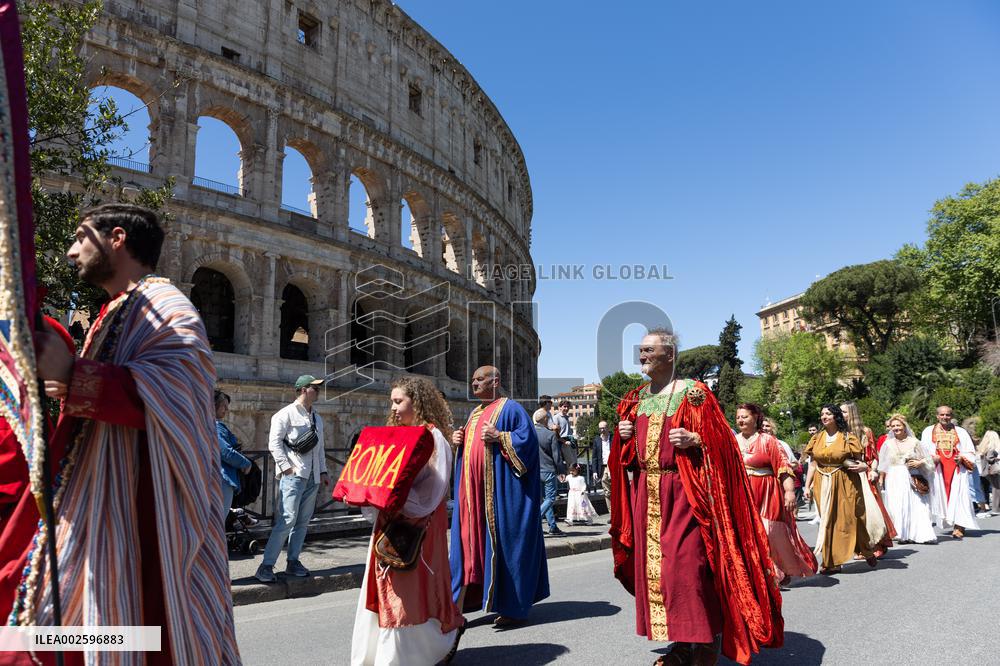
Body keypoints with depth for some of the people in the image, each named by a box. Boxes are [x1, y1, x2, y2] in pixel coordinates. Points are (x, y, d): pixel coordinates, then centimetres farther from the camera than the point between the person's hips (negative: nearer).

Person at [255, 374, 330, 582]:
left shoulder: (317, 418, 19)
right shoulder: (287, 414, -4)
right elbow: (274, 443, -9)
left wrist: (323, 471, 15)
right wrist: (286, 467, -14)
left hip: (312, 476, 7)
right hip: (293, 475, -7)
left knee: (303, 521, 10)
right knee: (287, 520, -13)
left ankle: (293, 562, 20)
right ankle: (266, 566, -7)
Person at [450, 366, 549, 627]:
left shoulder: (511, 408, -4)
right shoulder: (475, 413, 20)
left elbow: (528, 438, -13)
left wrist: (499, 436, -21)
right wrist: (458, 439, 7)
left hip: (500, 491, -8)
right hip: (473, 488, 8)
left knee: (504, 541, -3)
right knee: (469, 538, 7)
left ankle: (514, 607, 9)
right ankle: (459, 605, 14)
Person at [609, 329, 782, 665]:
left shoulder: (692, 392, -6)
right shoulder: (637, 397, 14)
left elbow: (718, 438, -6)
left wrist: (694, 439, -24)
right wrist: (623, 435, 1)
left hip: (682, 491, -6)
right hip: (646, 491, 7)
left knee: (685, 565, -8)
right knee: (653, 565, 7)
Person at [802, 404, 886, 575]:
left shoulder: (848, 437, -2)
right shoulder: (817, 438, 7)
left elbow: (860, 461, 0)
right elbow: (813, 464, 9)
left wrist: (863, 466, -23)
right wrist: (807, 486, 4)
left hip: (845, 484, -3)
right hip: (823, 485, 3)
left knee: (850, 518, 4)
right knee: (828, 522, 5)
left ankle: (868, 552, 30)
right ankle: (831, 562, 12)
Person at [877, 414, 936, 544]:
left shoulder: (914, 442, 7)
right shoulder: (888, 444, 9)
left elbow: (926, 459, 11)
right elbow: (883, 465, 11)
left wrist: (919, 463, -9)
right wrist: (881, 479, 8)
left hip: (912, 478, 0)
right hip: (894, 479, 0)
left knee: (915, 505, -5)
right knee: (897, 506, -6)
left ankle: (916, 534, 1)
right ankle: (902, 535, -2)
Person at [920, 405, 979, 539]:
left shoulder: (960, 432, 13)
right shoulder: (928, 431, 14)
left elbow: (970, 452, 10)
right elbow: (923, 451, 8)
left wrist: (962, 458, -11)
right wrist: (932, 457, -12)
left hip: (957, 469, 0)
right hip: (937, 470, 0)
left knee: (958, 496, -9)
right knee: (940, 496, -7)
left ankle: (959, 527, -11)